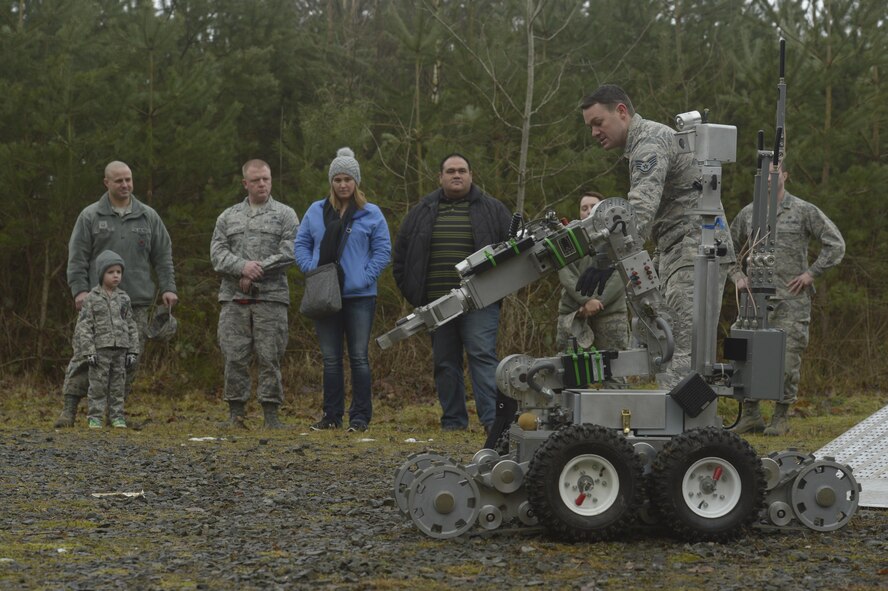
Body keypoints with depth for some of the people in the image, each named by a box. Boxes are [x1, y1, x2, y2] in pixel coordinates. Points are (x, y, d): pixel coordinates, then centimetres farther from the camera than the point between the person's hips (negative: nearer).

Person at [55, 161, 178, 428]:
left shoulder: (148, 217, 12)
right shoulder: (90, 216, 6)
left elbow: (163, 256, 14)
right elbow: (77, 257, 3)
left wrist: (168, 287, 3)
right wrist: (79, 289, -7)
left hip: (136, 303, 2)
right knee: (86, 355, -7)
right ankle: (70, 408, -3)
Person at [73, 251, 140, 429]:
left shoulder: (124, 298, 10)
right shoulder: (92, 298, -3)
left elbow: (131, 326, 12)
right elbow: (84, 326, -6)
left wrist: (133, 351, 7)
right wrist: (88, 351, -13)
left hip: (120, 349, 4)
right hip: (100, 349, -4)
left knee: (118, 385, 7)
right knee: (98, 385, -2)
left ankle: (117, 416, 13)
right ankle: (95, 417, 3)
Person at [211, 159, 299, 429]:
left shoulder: (285, 215, 7)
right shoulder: (228, 217, 16)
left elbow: (289, 253, -4)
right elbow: (217, 252, 6)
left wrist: (257, 271, -11)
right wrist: (242, 266, -13)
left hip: (271, 298, -2)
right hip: (234, 297, 2)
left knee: (270, 358, -3)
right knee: (234, 357, 0)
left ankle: (271, 414, 2)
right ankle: (236, 413, 6)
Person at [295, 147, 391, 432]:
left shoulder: (371, 214, 0)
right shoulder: (316, 211, 8)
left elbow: (383, 250, 0)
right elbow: (301, 244, 12)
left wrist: (365, 277, -12)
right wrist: (311, 270, -5)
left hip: (360, 295, -3)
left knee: (359, 357, -1)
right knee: (331, 359, 8)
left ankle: (360, 416, 3)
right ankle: (331, 415, 14)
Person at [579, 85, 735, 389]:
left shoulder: (650, 141, -13)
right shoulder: (643, 143, 21)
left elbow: (641, 210, -28)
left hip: (696, 252, -11)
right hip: (678, 253, 11)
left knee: (681, 353, -17)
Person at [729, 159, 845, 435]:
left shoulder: (804, 212, 2)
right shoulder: (748, 213, 12)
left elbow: (835, 244, 2)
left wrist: (811, 273, -3)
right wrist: (737, 276, 11)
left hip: (791, 301, -3)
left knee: (787, 360, -4)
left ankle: (780, 417, 6)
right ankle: (751, 415, 10)